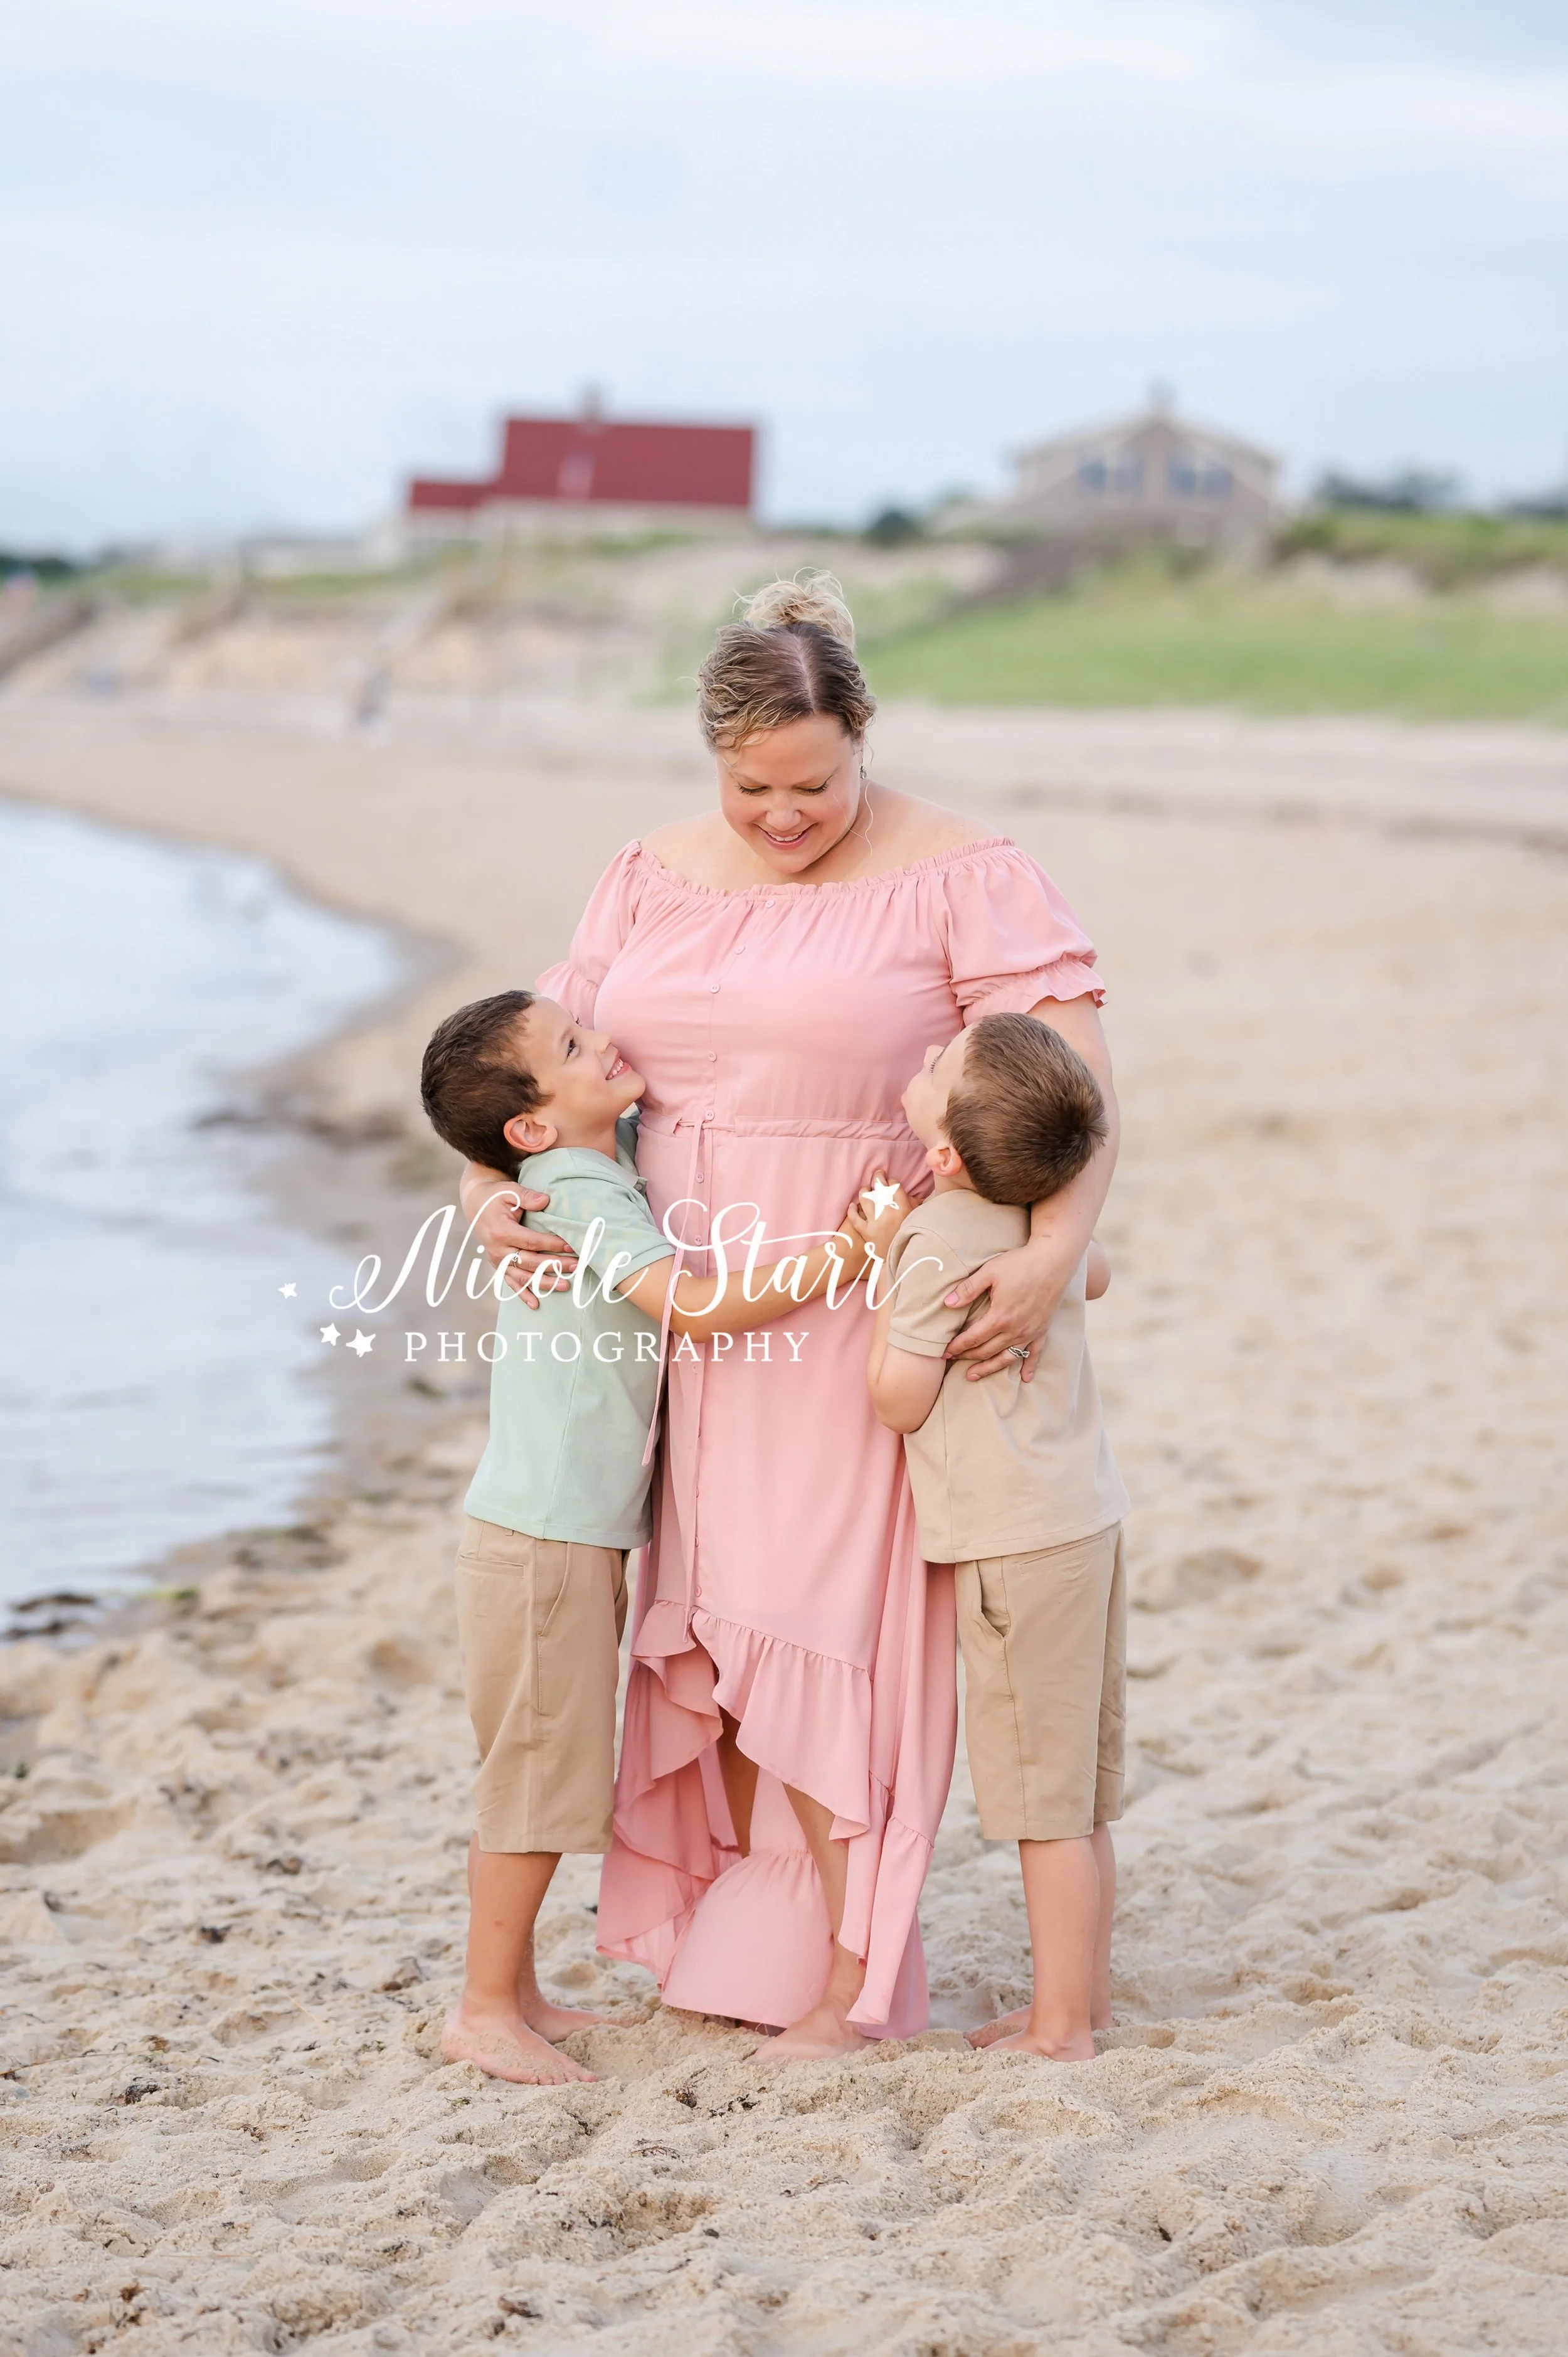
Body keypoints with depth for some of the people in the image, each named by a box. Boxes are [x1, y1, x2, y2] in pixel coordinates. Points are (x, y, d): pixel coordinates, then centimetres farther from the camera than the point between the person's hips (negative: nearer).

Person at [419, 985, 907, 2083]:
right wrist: (841, 1265, -27)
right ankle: (485, 2009, 5)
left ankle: (515, 1989, 26)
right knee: (542, 1775, -3)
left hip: (575, 1537, 10)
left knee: (550, 1775, 16)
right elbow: (699, 1310, -28)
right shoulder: (583, 1196, -19)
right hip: (542, 1540, -10)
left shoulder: (611, 1161, 8)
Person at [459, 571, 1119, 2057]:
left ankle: (856, 1969, 8)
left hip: (861, 1306, -5)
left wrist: (1057, 1248, -30)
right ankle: (746, 1930, 24)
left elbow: (1070, 1065, -16)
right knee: (710, 1611, 10)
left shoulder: (958, 877, -10)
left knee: (826, 1616, -4)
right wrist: (491, 1188, -10)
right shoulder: (654, 879, 6)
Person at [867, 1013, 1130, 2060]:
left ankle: (1060, 2028, 5)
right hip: (1085, 1516, 9)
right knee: (1080, 1798, 15)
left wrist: (876, 1271, -6)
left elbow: (901, 1402, -11)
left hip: (1018, 1545, -9)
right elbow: (1096, 1273, 27)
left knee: (1046, 1800, -1)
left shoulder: (941, 1242, -19)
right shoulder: (1042, 1216, 5)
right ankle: (1085, 2000, 23)